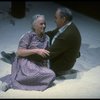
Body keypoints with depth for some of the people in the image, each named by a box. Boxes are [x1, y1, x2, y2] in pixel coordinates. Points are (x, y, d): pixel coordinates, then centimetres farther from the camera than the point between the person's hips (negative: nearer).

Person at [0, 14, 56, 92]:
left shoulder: (46, 38, 19)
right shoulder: (29, 35, 0)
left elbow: (48, 53, 22)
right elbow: (19, 52, -9)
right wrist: (36, 51, -18)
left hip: (38, 65, 7)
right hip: (25, 63, -7)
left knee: (51, 75, -26)